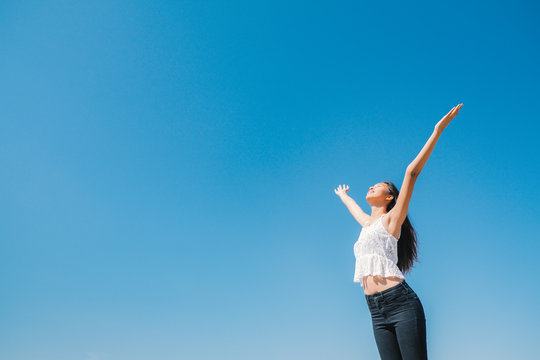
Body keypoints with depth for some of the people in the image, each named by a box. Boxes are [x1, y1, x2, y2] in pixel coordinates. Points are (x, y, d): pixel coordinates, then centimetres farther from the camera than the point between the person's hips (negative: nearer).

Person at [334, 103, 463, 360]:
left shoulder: (391, 219, 4)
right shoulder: (367, 223, 21)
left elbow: (412, 172, -3)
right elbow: (352, 206, 45)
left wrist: (437, 131, -8)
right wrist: (343, 195, 66)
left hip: (402, 303, -6)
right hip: (377, 312, 6)